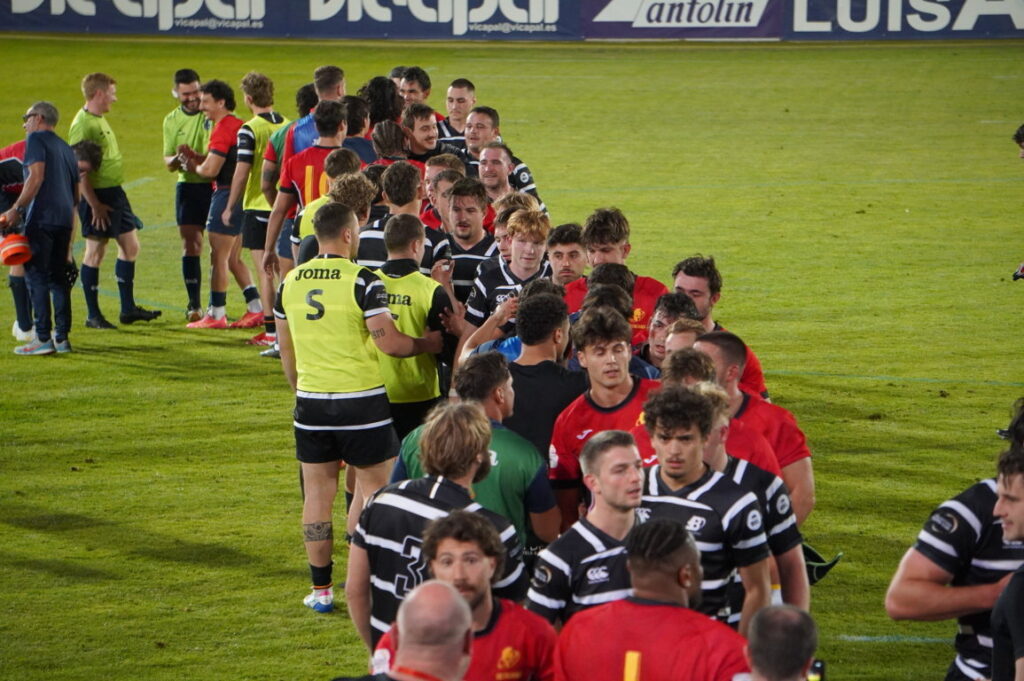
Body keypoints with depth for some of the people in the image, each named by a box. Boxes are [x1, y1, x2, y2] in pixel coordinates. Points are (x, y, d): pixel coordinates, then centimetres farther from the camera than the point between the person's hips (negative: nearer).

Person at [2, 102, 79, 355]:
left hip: (41, 218, -8)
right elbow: (76, 193, 24)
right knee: (57, 277, 12)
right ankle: (62, 337, 11)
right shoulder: (66, 148, 23)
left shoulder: (36, 139, -1)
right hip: (65, 218, 8)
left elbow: (36, 177, -15)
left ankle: (43, 338, -10)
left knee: (36, 276, -6)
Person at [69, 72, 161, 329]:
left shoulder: (100, 120, 15)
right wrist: (94, 204, -22)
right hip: (98, 194, -10)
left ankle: (128, 309, 19)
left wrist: (115, 196, 20)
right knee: (95, 251, -2)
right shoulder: (82, 125, -15)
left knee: (130, 245, 11)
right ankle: (93, 315, 5)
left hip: (115, 192, 10)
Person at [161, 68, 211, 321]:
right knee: (190, 246, -2)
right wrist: (177, 158, -12)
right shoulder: (172, 120, 9)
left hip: (215, 185, -2)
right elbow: (168, 163, 12)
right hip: (188, 186, 2)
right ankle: (194, 305, 4)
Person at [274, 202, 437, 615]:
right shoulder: (361, 280, -13)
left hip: (311, 401, 5)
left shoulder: (290, 283, 5)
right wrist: (428, 345, 2)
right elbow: (389, 342, -16)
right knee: (374, 492, 5)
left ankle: (320, 590, 14)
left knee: (318, 494, 10)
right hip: (361, 402, -5)